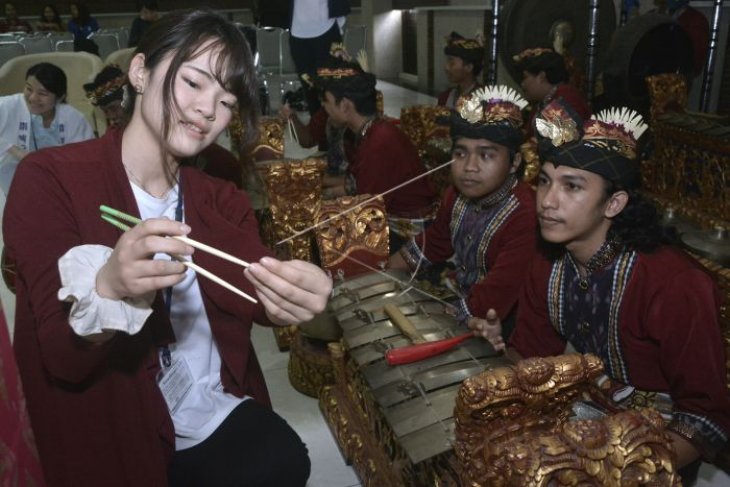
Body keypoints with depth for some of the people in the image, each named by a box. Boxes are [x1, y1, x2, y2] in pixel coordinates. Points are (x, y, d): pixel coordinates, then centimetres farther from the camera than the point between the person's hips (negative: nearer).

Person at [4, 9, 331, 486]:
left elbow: (261, 292, -13)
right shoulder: (49, 179, -10)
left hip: (222, 416, 5)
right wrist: (108, 289, -38)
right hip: (113, 437, -4)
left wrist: (302, 291, -36)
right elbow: (61, 359, -16)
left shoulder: (222, 199, 6)